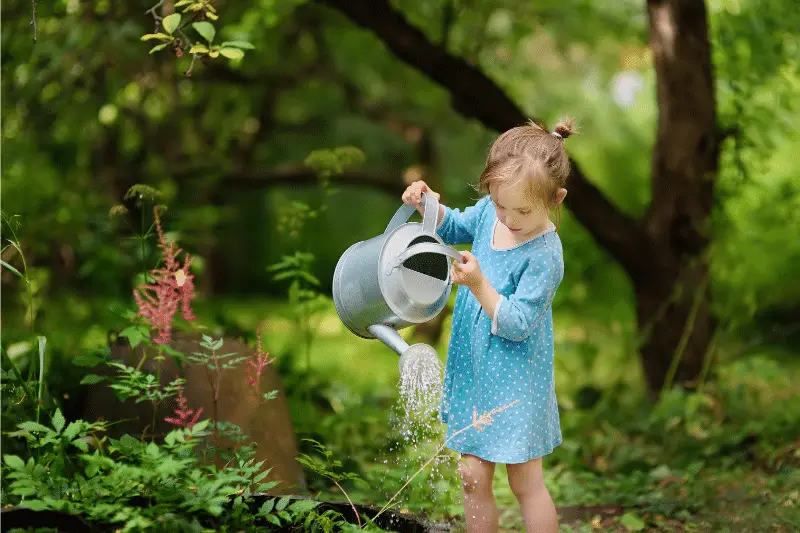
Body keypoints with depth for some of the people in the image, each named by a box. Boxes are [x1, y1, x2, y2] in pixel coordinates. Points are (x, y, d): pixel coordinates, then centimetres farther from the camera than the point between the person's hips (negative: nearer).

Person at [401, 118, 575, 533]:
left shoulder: (544, 257, -23)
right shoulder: (488, 212, -4)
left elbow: (516, 325, -24)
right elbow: (454, 227, 19)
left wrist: (478, 284, -32)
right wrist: (429, 205, 0)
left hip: (515, 382, -6)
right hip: (473, 370, 6)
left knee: (525, 483, 6)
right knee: (473, 478, 12)